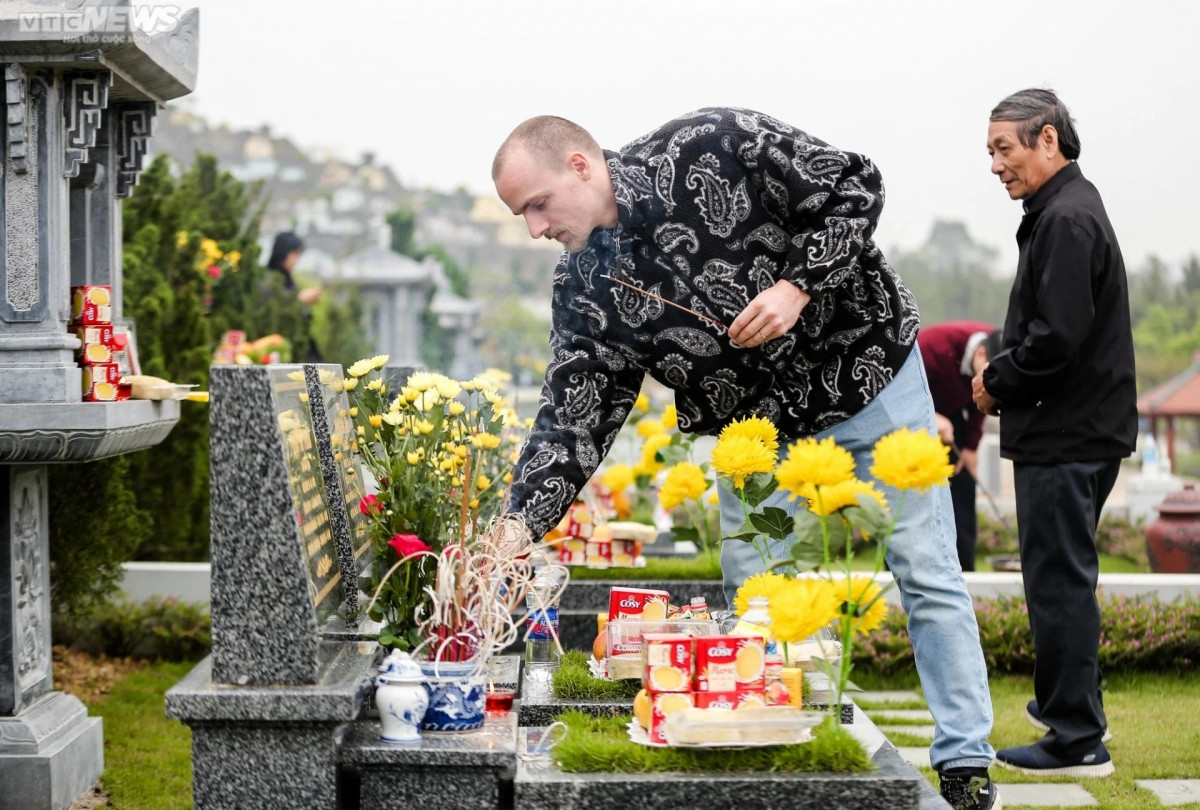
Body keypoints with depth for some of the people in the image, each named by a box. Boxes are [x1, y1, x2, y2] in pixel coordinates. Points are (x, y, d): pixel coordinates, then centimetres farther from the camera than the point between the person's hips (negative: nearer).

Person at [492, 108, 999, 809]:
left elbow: (854, 186, -17)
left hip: (869, 365, -4)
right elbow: (573, 418, -15)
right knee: (750, 589, 1)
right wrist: (518, 527, -28)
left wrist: (797, 287, -27)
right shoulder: (585, 288, -11)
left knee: (927, 573, 1)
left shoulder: (710, 145, -23)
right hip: (760, 426, 4)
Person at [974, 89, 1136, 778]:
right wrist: (1002, 378, 8)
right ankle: (1073, 704, 33)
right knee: (1064, 577, 20)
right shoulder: (1068, 209, 16)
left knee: (1059, 580, -5)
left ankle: (1077, 741, 0)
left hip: (1066, 437, -10)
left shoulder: (1067, 219, -17)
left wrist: (998, 383, -9)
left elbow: (1057, 337, -24)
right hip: (1080, 430, 10)